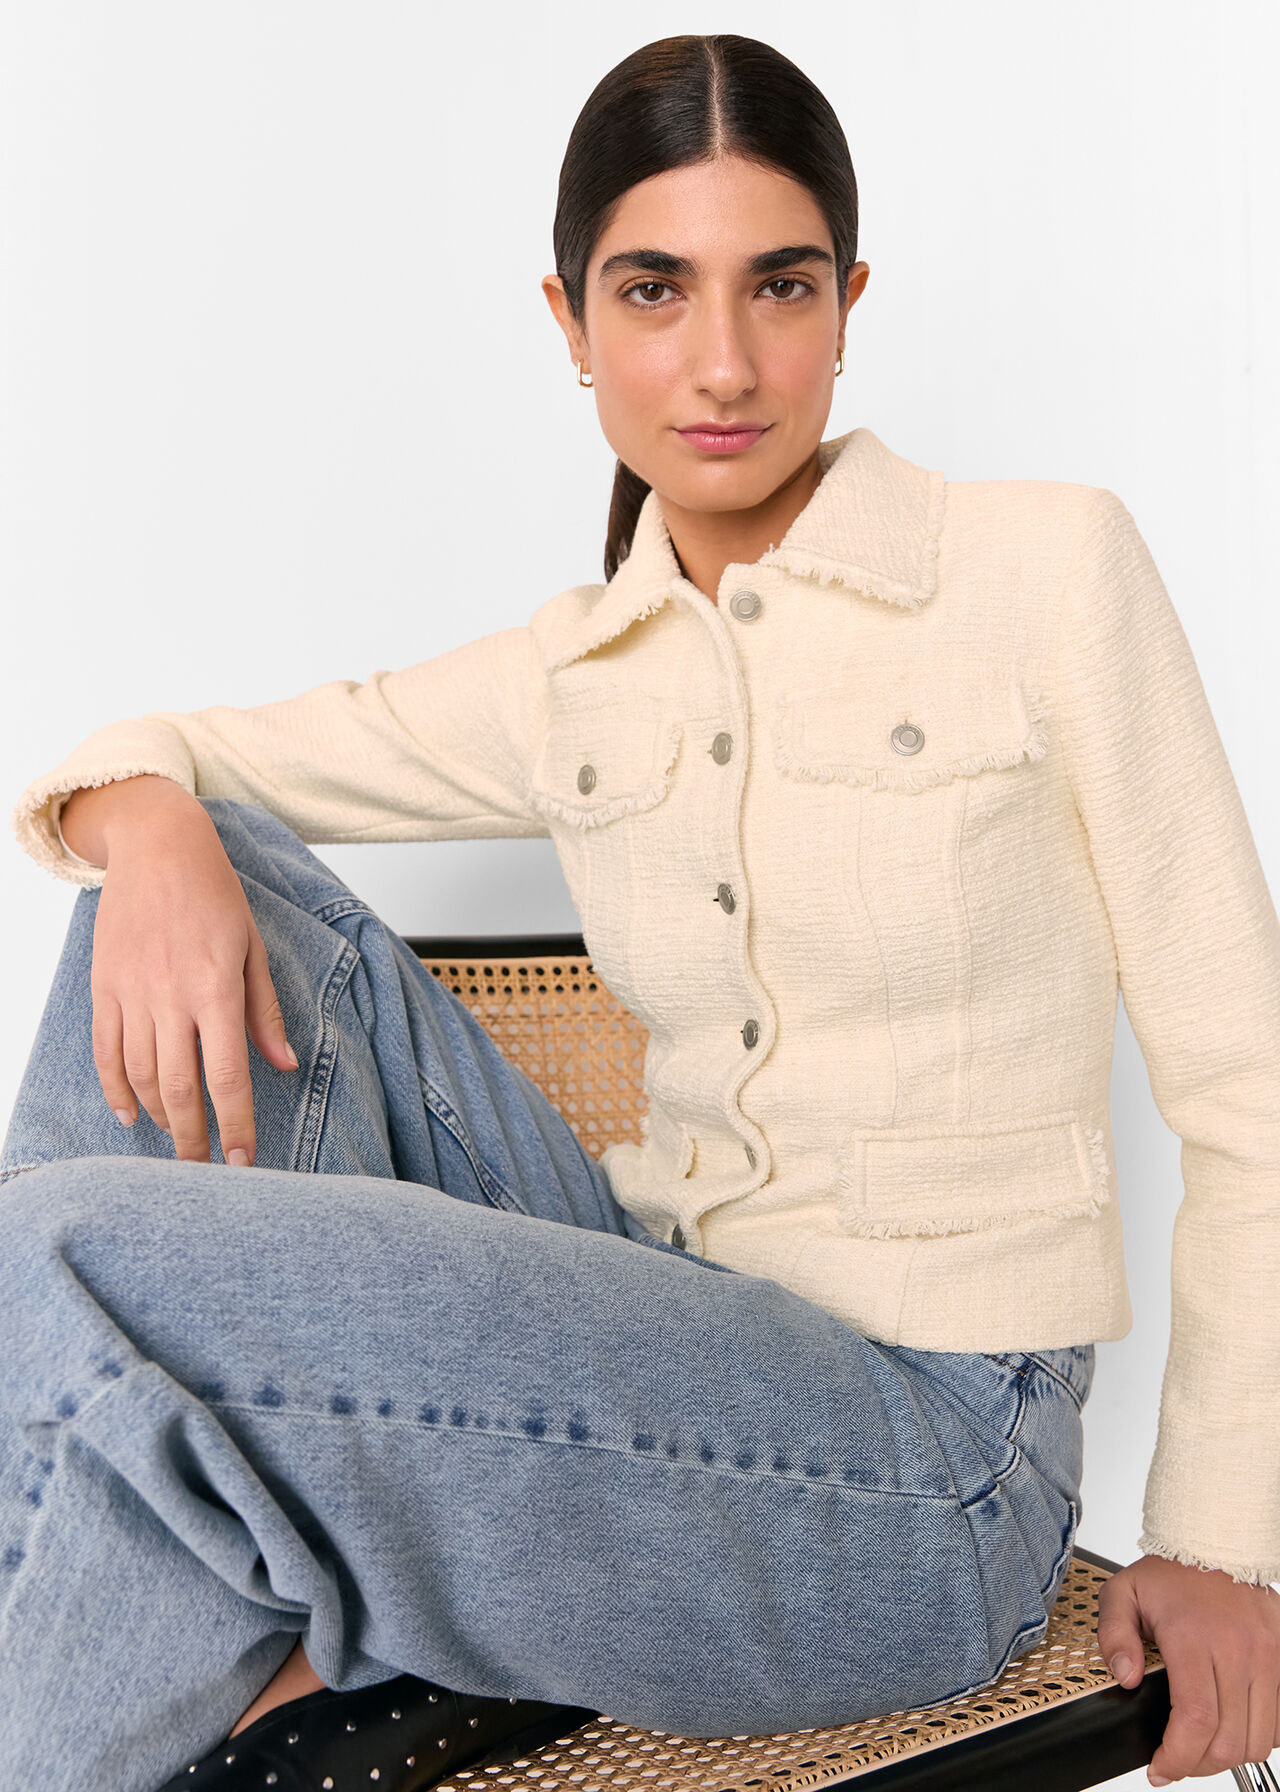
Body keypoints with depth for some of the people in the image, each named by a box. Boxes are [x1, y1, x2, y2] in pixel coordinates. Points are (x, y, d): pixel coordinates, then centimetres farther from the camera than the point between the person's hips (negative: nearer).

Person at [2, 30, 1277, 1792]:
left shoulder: (1047, 566, -6)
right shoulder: (577, 679, 5)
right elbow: (183, 749, 13)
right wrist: (143, 818, -12)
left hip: (926, 1460, -5)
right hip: (663, 1313, 5)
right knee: (215, 875, -9)